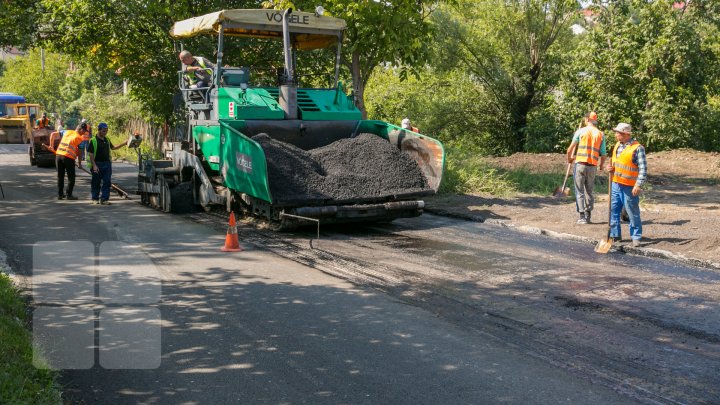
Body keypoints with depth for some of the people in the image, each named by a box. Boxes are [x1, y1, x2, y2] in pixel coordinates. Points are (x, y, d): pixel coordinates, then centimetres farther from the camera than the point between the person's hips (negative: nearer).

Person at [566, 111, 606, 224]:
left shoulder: (580, 131, -2)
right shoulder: (601, 134, 6)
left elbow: (570, 149, -4)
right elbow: (603, 154, 5)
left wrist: (569, 159, 16)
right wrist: (601, 166, 22)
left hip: (580, 164, -3)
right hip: (592, 166, 3)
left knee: (580, 191, 3)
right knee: (589, 191, 16)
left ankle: (582, 216, -2)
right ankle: (588, 216, 16)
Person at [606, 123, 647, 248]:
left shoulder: (637, 148, -13)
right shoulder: (617, 145, 10)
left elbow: (643, 169, -15)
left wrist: (638, 185, -21)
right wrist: (610, 167, 3)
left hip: (629, 187, -7)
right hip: (616, 184, 7)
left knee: (633, 213, 1)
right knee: (613, 210, 10)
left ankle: (636, 237, 10)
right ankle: (614, 234, 21)